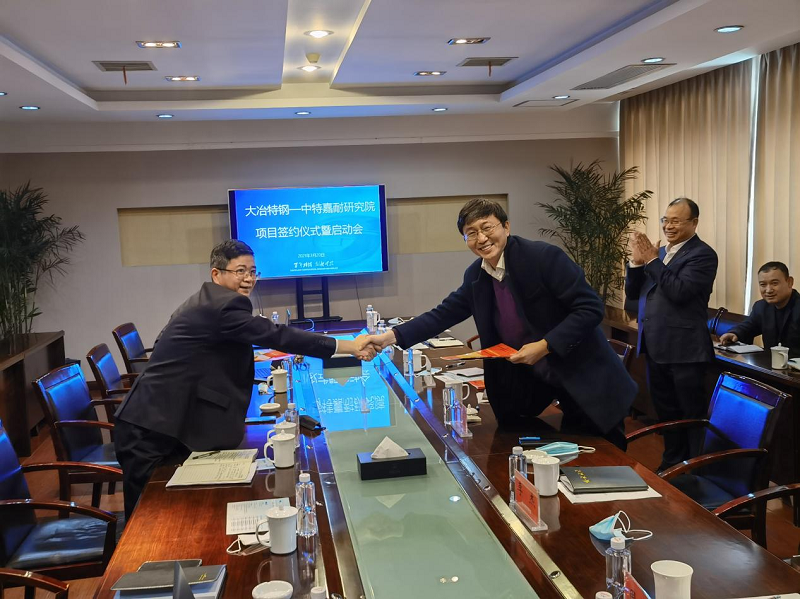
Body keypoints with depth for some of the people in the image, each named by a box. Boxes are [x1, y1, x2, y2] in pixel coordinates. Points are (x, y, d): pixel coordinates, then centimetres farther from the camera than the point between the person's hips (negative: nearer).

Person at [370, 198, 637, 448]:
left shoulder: (544, 256, -20)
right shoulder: (475, 276, 1)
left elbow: (591, 308, -19)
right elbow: (443, 314, 4)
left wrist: (545, 345, -26)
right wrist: (388, 337, -7)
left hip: (585, 381, -5)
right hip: (535, 381, 5)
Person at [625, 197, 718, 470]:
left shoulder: (702, 255, -11)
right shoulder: (660, 252, 12)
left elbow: (679, 292, -24)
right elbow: (632, 292, 10)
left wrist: (652, 260, -18)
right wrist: (637, 261, -6)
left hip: (684, 350, -8)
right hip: (655, 347, 8)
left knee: (692, 415, 4)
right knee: (665, 412, 19)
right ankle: (672, 464, 33)